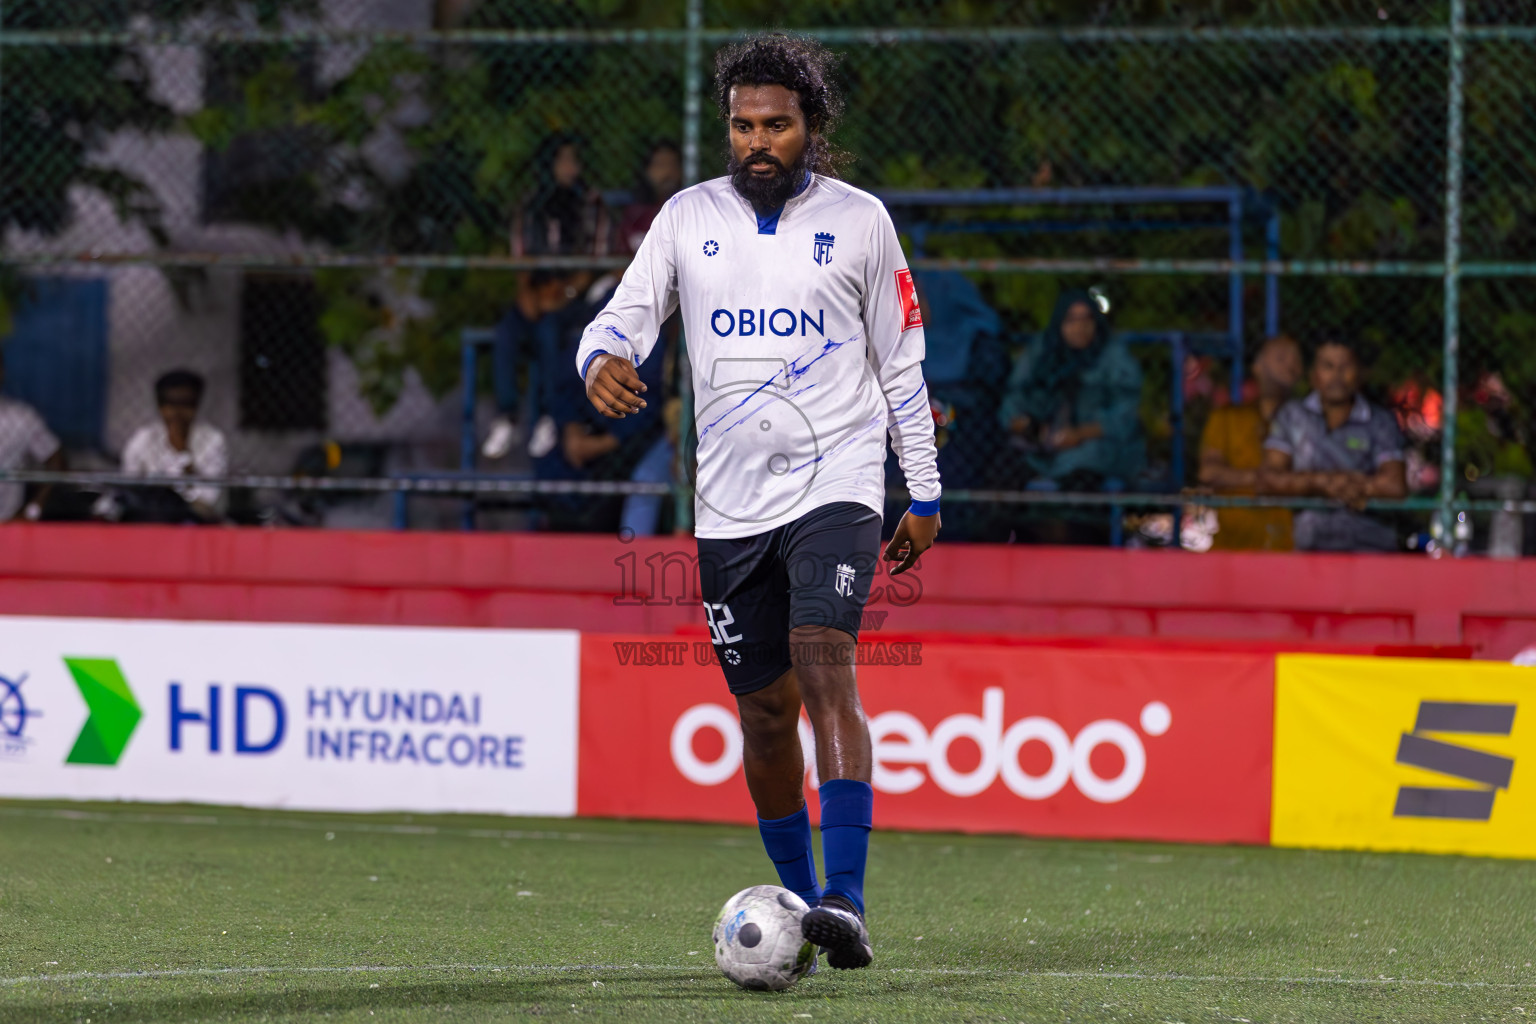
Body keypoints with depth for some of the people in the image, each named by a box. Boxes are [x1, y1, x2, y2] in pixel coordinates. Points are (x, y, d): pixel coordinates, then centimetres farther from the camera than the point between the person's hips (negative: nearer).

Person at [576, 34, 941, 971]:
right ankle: (800, 900, 22)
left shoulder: (859, 221, 3)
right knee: (764, 712, 6)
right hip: (730, 502, 3)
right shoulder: (689, 218, 7)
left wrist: (925, 496, 8)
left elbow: (901, 364, 8)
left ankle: (847, 903, -30)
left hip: (835, 486, -3)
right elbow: (627, 314, 2)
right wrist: (605, 360, -23)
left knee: (826, 667, -22)